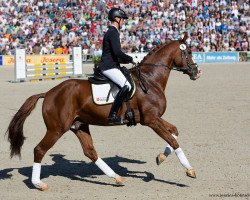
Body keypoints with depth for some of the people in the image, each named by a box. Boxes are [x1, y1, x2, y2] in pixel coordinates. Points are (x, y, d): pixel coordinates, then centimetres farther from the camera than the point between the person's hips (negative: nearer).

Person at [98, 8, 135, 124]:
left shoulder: (111, 32, 22)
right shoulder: (113, 33, -11)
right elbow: (117, 52, -22)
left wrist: (127, 60, 17)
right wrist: (130, 59, -9)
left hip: (111, 66, 11)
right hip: (109, 67, -11)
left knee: (126, 85, 16)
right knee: (126, 86, -24)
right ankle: (113, 115, -26)